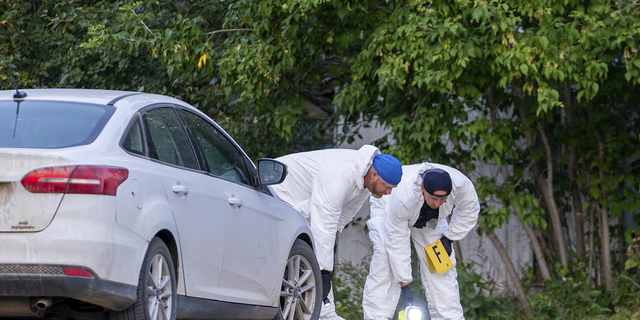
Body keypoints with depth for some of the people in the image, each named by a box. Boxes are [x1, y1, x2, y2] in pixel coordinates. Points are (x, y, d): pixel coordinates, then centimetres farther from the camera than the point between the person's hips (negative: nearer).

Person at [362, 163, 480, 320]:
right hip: (388, 209, -4)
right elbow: (397, 243, -38)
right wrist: (404, 285, -36)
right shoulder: (403, 194, -46)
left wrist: (448, 238, -12)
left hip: (429, 218, 4)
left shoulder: (460, 183, -37)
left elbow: (469, 209, -11)